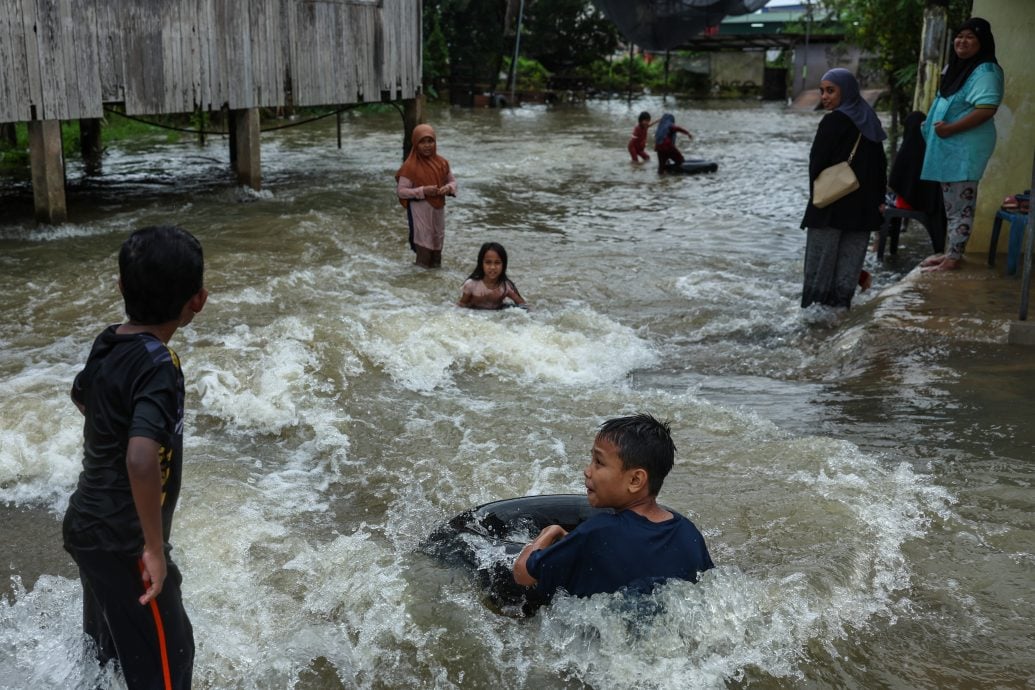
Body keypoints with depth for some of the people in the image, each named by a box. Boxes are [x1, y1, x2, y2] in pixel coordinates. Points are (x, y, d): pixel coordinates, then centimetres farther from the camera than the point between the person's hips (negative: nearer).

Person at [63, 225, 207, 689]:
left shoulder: (107, 344, -1)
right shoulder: (159, 365, -27)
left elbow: (81, 397, 22)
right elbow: (141, 460, -39)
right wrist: (155, 547, -29)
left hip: (87, 525, 8)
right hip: (122, 542, -8)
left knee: (106, 643, 29)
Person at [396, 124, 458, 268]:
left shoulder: (441, 162, 1)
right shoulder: (410, 166, -13)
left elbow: (453, 181, 12)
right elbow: (401, 190, -14)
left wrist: (448, 188, -12)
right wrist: (422, 191, -23)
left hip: (438, 207, 5)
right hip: (419, 210, -5)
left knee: (438, 238, 16)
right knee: (424, 239, 1)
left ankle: (436, 265, 31)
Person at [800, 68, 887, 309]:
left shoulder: (834, 121, -11)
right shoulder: (869, 121, 11)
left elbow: (817, 162, -12)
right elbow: (881, 164, 14)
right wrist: (879, 199, 15)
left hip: (831, 205, -7)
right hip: (864, 206, 7)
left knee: (820, 258, -1)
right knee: (851, 256, 9)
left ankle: (814, 304, 0)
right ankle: (841, 302, 11)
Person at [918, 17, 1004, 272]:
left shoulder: (985, 72, -15)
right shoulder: (956, 67, 16)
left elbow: (987, 109, -25)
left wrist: (951, 128, -24)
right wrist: (934, 123, 11)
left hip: (966, 147, -10)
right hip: (949, 146, 10)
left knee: (960, 205, -5)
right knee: (951, 204, 15)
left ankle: (954, 258, -1)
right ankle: (949, 252, 23)